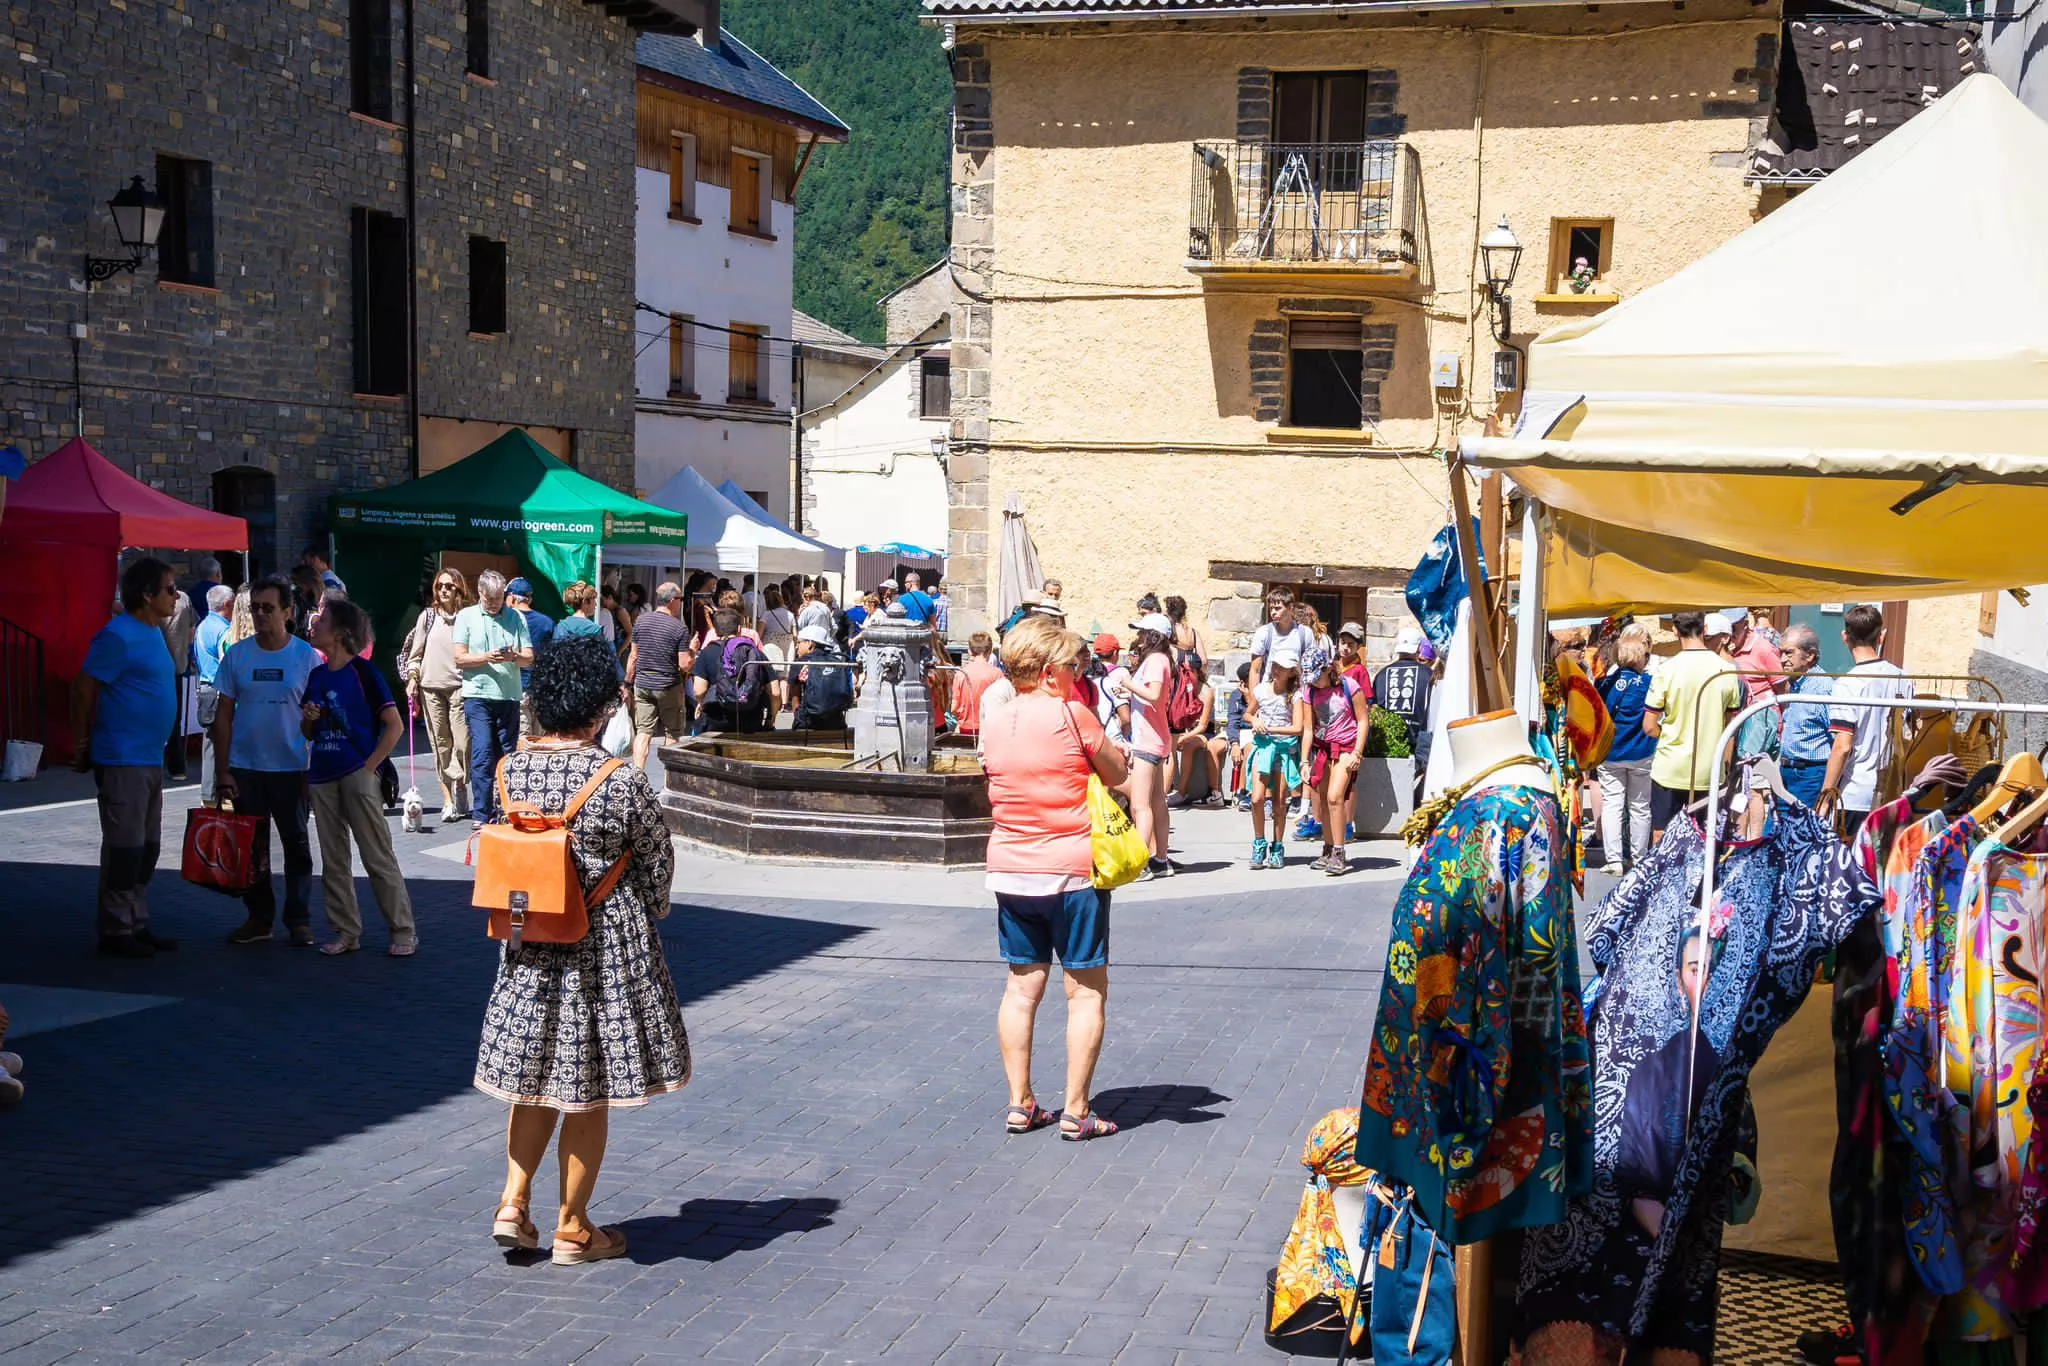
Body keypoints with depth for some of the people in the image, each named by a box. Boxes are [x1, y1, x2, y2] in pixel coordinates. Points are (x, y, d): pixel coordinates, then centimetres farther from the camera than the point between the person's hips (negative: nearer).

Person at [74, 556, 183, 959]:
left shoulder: (153, 632, 13)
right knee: (124, 847, -4)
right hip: (123, 760, -9)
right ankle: (116, 932, 3)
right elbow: (84, 691, -15)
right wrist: (83, 744, -10)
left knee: (146, 848, 14)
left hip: (150, 759, 9)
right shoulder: (119, 636, -16)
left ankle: (138, 925, 22)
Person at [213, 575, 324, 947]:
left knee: (297, 846, 5)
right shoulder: (237, 655, 1)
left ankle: (299, 921, 13)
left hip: (292, 769, -2)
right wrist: (222, 771, -2)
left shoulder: (307, 657, -3)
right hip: (245, 769, 2)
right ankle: (259, 918, 19)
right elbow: (224, 715, 3)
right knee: (252, 846, 9)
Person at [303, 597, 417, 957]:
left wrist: (370, 766, -13)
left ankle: (403, 931, 2)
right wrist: (308, 719, -2)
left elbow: (395, 725, -9)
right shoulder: (316, 677, 12)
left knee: (378, 857, -4)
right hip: (322, 777, 7)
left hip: (358, 776, -7)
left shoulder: (362, 673, -7)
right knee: (333, 860, 9)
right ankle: (345, 931, 17)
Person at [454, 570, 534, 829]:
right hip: (478, 694, -3)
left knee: (507, 755, 7)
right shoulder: (466, 616, 5)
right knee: (483, 754, -10)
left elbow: (529, 659, 6)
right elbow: (459, 659, -1)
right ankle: (481, 815, -9)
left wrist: (514, 657, -16)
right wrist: (487, 658, -16)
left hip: (509, 695, 3)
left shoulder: (516, 618, 10)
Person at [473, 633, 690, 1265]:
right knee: (589, 1091, 7)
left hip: (530, 947, 4)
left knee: (536, 1073, 20)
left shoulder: (510, 770, -5)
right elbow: (657, 860, -6)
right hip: (607, 943, -4)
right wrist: (647, 918, 14)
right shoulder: (621, 780, -18)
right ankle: (572, 1229, 16)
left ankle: (513, 1204, 15)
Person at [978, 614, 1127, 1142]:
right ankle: (1076, 1112, 4)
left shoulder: (994, 721, 3)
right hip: (1072, 871, -5)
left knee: (1023, 986, 13)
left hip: (1010, 871, 6)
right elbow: (1117, 774, -2)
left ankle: (1020, 1104, 16)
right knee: (1087, 991, 3)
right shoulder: (1073, 715, -12)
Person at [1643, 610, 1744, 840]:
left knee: (1660, 838, 7)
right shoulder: (1727, 671, -2)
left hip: (1671, 770, -3)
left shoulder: (1667, 670, -12)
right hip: (1710, 772, 3)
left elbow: (1649, 727, -9)